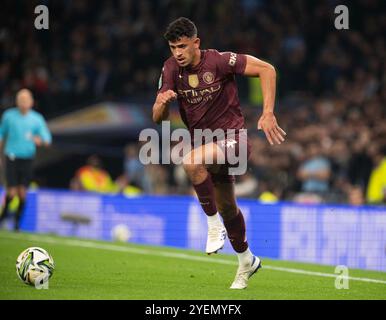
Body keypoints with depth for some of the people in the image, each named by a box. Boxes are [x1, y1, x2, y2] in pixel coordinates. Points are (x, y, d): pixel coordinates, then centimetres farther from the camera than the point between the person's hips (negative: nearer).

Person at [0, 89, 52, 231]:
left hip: (27, 159, 1)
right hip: (12, 158, -1)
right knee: (12, 192, -7)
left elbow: (47, 139, 1)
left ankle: (17, 220, 12)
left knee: (22, 192, -4)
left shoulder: (37, 119, 3)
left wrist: (40, 140, -23)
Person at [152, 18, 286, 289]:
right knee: (227, 207, 17)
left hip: (232, 137, -6)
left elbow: (267, 69, -15)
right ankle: (247, 260, 40)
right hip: (205, 142, 6)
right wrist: (163, 102, -27)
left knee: (191, 162, -34)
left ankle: (215, 225, -17)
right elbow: (158, 118, -3)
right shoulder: (171, 69, -4)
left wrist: (268, 114, -22)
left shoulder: (219, 61, -19)